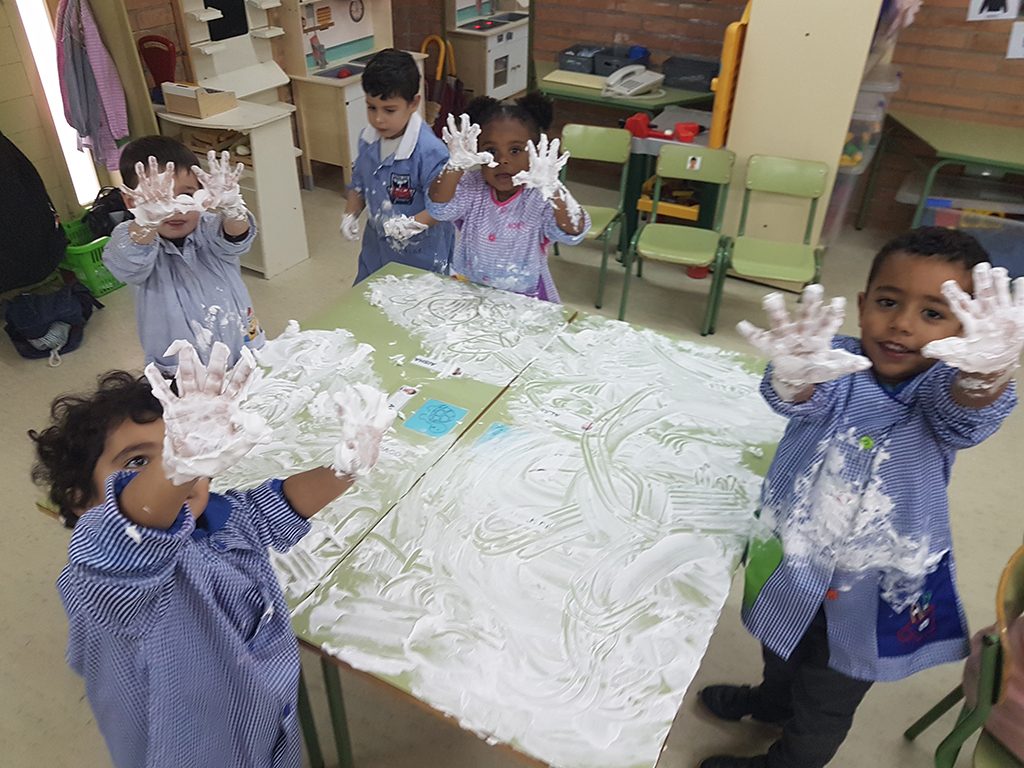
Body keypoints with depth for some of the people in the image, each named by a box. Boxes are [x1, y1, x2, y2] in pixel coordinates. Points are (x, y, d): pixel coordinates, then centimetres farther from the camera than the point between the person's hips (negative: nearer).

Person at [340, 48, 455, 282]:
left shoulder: (429, 150, -25)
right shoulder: (368, 140, -1)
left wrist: (414, 224, -38)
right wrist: (350, 215, -1)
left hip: (421, 255, -7)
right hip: (377, 249, 7)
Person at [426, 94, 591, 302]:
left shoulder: (541, 198, -8)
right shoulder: (471, 187, 0)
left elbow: (573, 233, -23)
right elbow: (439, 208, -15)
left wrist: (552, 188, -38)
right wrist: (456, 165, -30)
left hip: (526, 299, -1)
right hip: (467, 292, 1)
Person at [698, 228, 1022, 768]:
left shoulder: (944, 388, -19)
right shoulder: (838, 366, -20)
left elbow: (969, 413, -41)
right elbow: (799, 399, -40)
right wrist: (795, 374, -65)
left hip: (882, 583, -1)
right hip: (792, 558, 2)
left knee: (828, 699, 21)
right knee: (782, 649, 32)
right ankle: (774, 701, 63)